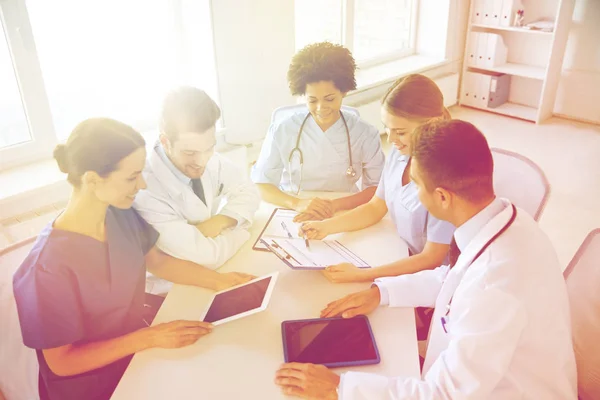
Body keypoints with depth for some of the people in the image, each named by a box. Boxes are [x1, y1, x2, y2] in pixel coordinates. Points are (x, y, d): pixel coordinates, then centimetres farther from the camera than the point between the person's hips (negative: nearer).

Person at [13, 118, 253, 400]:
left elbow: (156, 261, 5)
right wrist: (149, 338, -24)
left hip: (136, 352, 6)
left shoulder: (120, 214, -12)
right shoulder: (50, 266, -30)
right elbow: (61, 363, -20)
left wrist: (217, 281, -9)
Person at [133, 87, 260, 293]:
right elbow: (205, 256, -27)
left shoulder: (206, 159, -11)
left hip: (214, 272, 6)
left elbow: (248, 192, 1)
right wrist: (242, 227, -11)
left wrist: (220, 221, -16)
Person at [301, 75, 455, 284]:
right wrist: (326, 226, -7)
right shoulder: (399, 153, -6)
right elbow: (375, 208, 7)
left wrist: (362, 275, -27)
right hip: (402, 259, 6)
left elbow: (431, 259, -22)